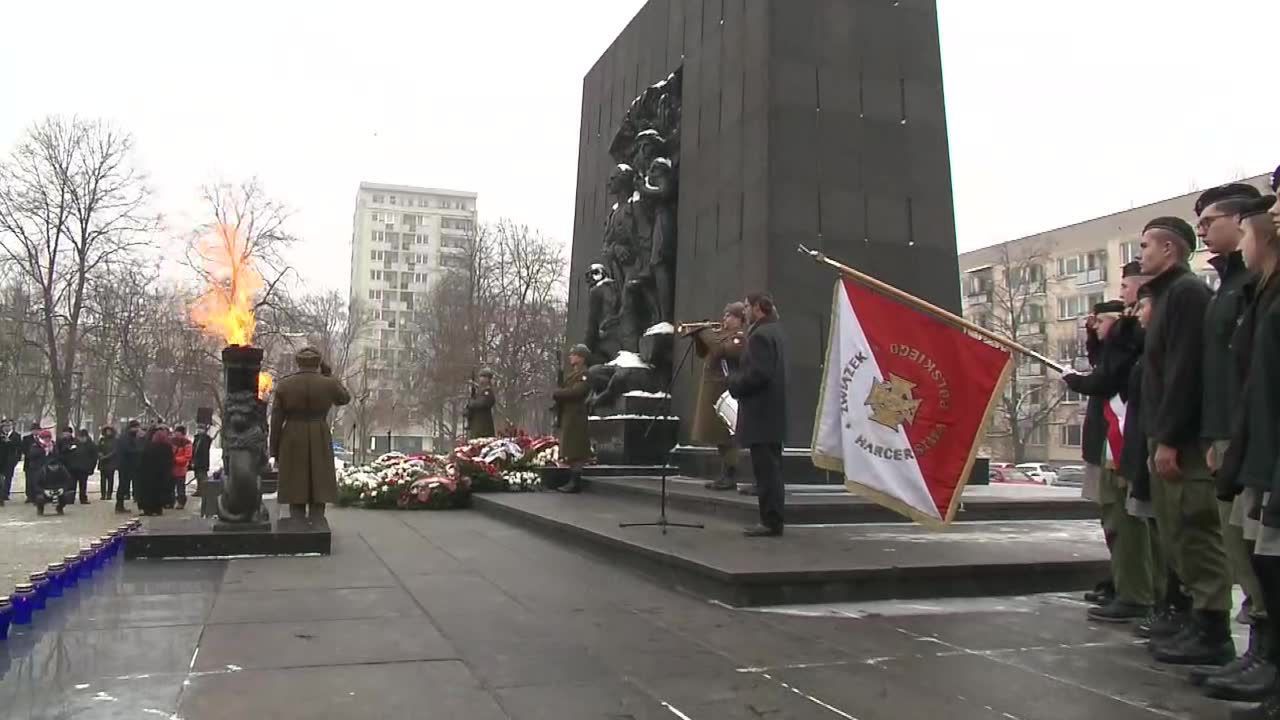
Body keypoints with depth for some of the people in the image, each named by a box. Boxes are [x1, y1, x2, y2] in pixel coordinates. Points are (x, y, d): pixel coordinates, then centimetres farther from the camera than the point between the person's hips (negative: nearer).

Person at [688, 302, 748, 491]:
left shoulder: (741, 337, -10)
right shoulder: (723, 334, 18)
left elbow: (721, 350, -25)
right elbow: (703, 353, 21)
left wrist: (705, 332, -14)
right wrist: (698, 335, 6)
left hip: (727, 393, -10)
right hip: (714, 393, 10)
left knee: (727, 435, -7)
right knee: (720, 436, 11)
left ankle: (731, 477, -3)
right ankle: (725, 476, 17)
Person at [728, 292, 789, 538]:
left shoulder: (760, 335, -15)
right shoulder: (775, 331, 16)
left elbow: (758, 374, -23)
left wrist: (734, 382, -8)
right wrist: (738, 380, 14)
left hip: (761, 414, -10)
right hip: (773, 413, 11)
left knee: (766, 469, -7)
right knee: (772, 468, 14)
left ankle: (770, 522, -3)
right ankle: (773, 519, 20)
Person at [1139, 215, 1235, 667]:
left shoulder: (1186, 292, -9)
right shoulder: (1169, 294, 21)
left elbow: (1185, 371, -19)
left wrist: (1168, 439, -21)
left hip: (1184, 441, -10)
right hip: (1170, 438, 10)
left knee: (1197, 534, -6)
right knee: (1179, 537, 12)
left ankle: (1212, 633, 0)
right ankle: (1199, 622, 19)